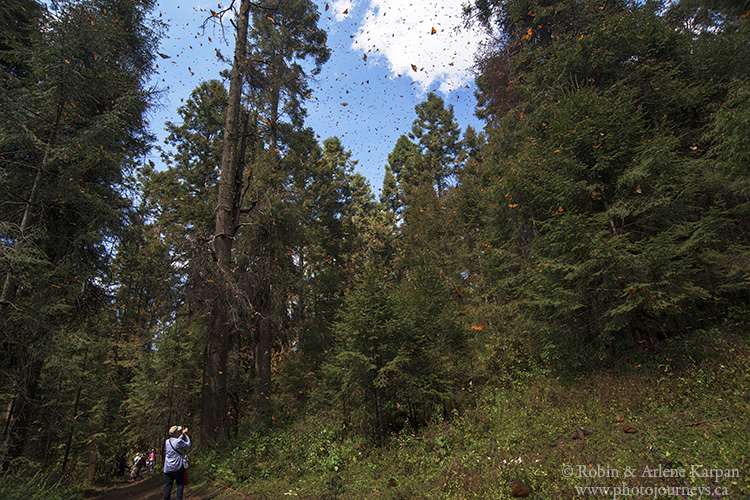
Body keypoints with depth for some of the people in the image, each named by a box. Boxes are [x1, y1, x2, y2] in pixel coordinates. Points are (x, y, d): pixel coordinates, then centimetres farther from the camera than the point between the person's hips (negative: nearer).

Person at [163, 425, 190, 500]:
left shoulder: (167, 441, 5)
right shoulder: (179, 442, -15)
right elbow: (188, 446, 1)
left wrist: (182, 434, 26)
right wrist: (185, 435, 9)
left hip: (167, 468, 6)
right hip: (178, 467, -5)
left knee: (168, 485, 10)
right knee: (180, 484, 6)